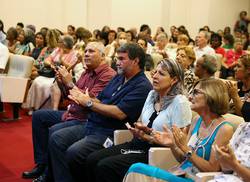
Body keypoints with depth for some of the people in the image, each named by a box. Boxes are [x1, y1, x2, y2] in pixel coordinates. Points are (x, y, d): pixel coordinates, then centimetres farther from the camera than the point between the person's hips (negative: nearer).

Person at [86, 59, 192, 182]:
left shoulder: (179, 103, -12)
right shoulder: (152, 95, 13)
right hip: (137, 143, 8)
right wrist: (138, 129, -4)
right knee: (92, 159, -9)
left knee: (104, 166, -21)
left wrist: (149, 135, -18)